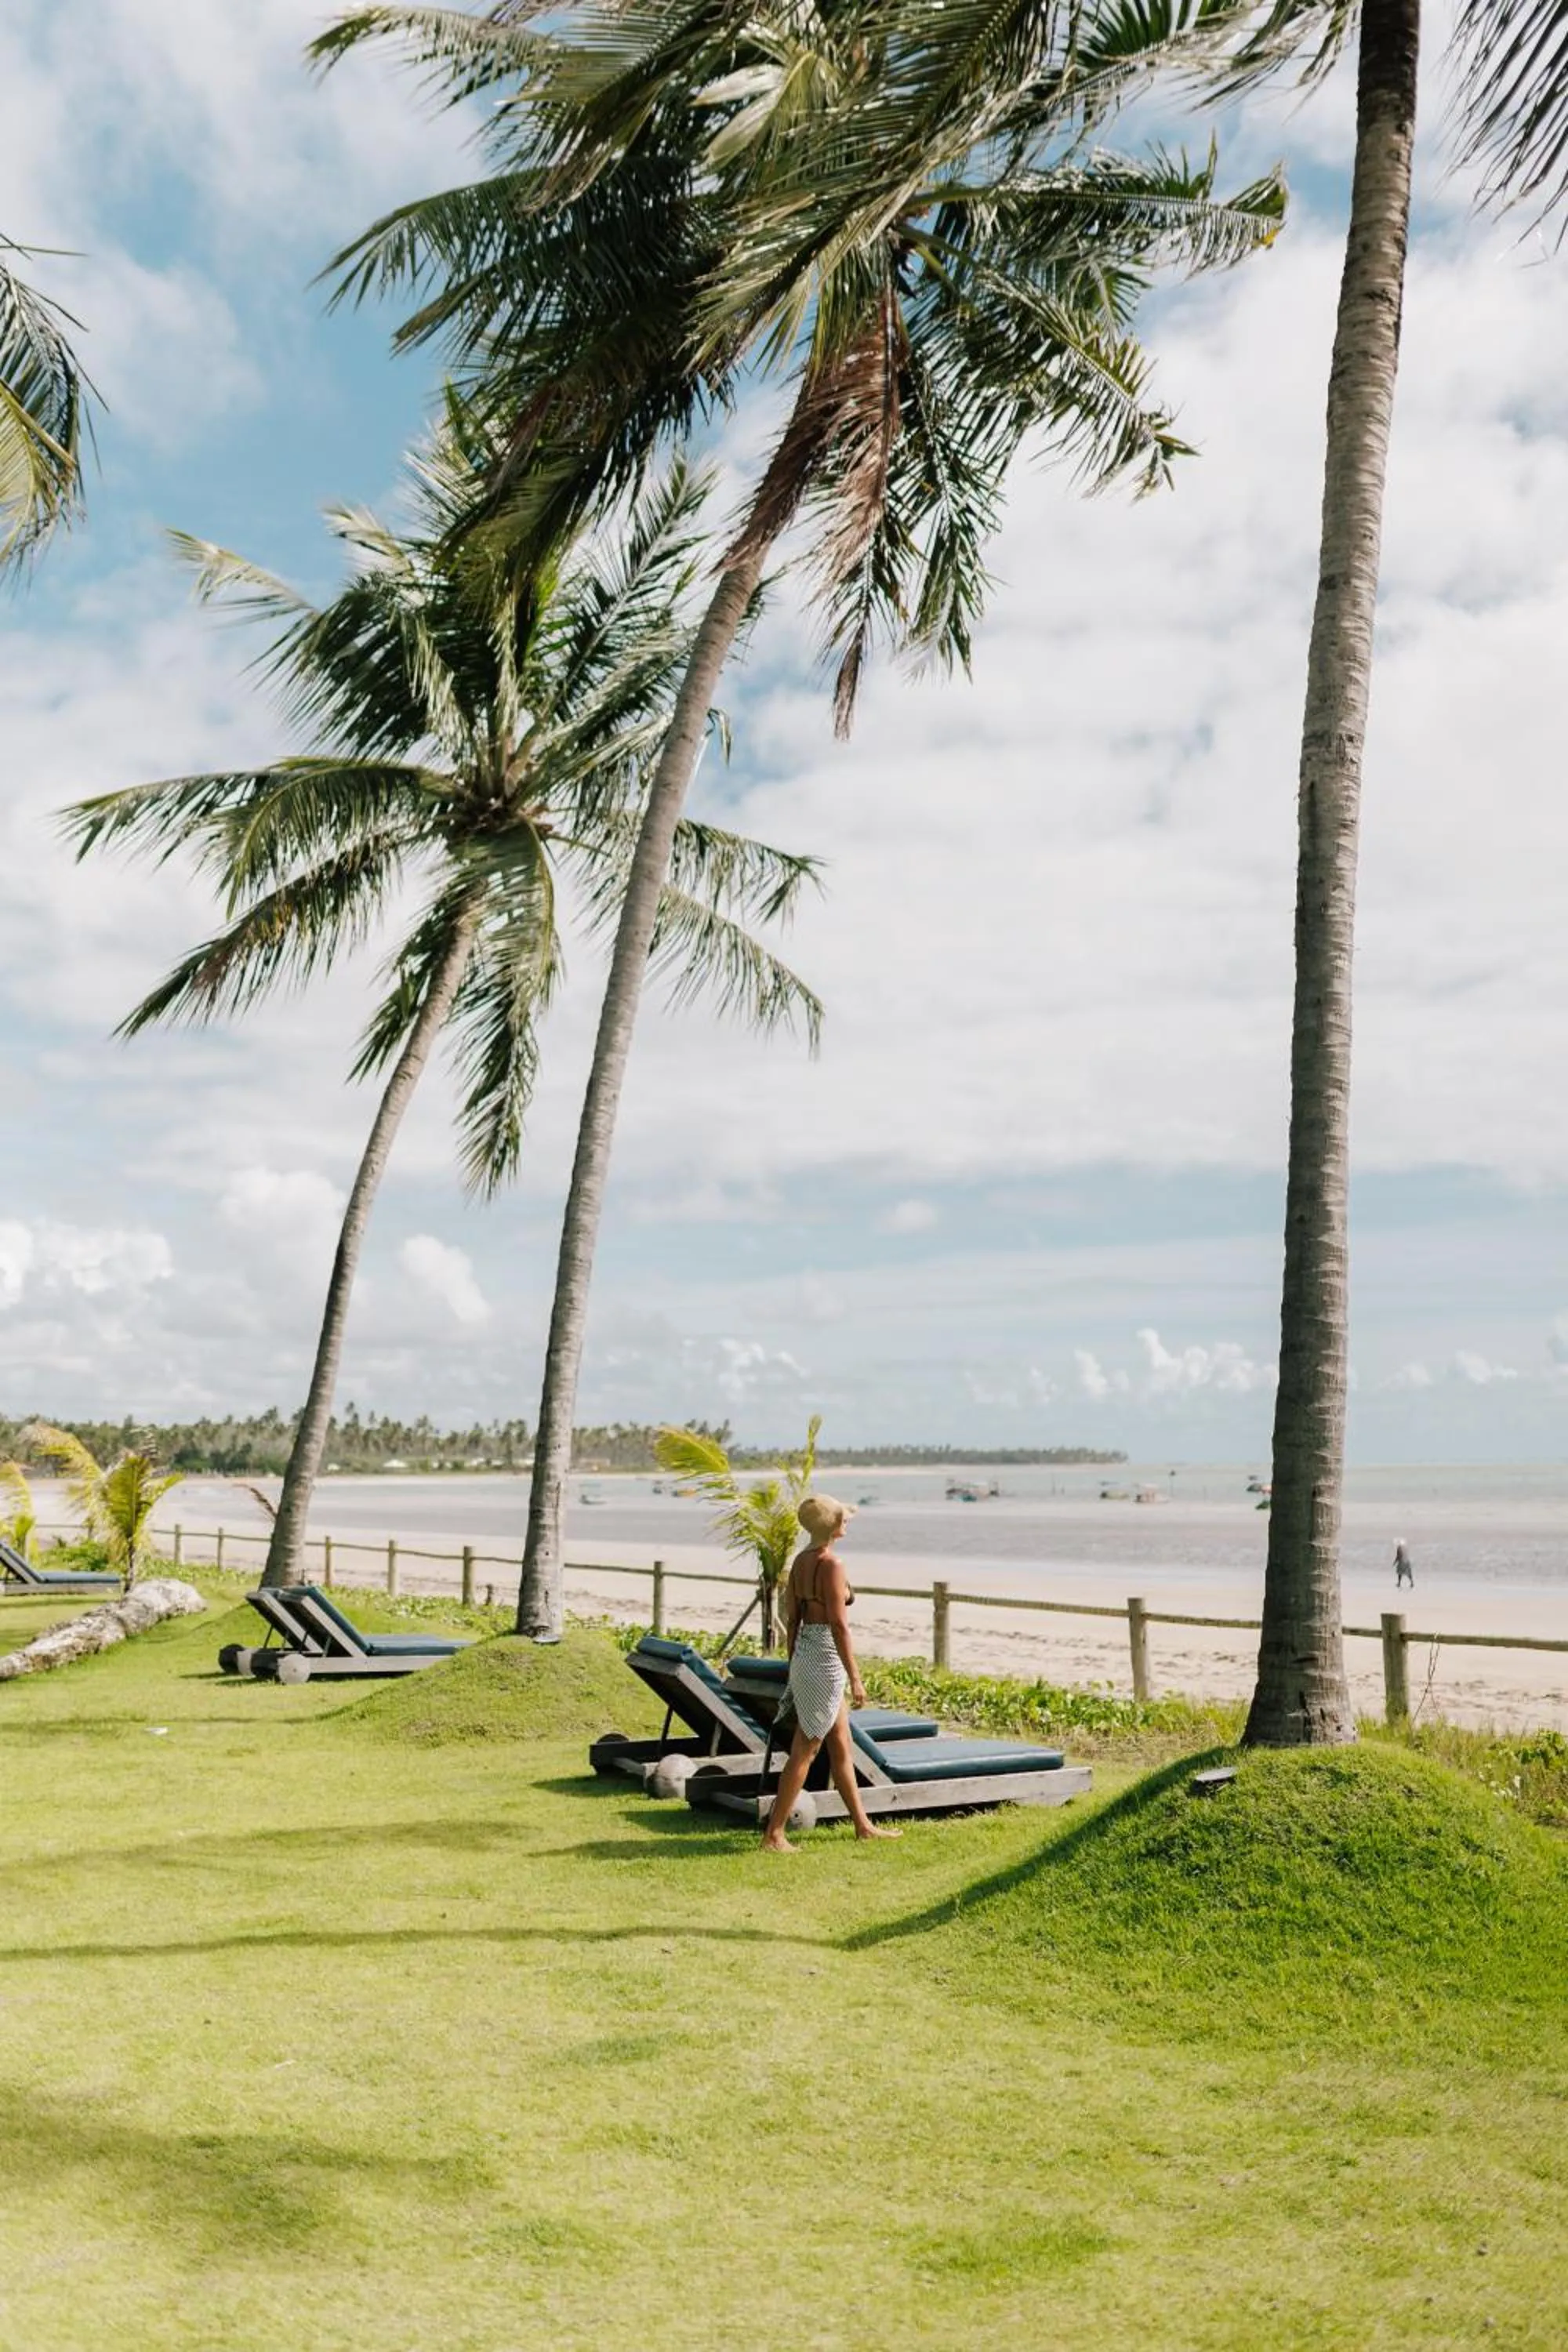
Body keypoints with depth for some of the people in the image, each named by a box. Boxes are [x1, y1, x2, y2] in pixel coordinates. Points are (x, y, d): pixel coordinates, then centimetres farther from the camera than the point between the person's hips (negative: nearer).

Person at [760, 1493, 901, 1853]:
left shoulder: (800, 1561, 8)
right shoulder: (831, 1564, -17)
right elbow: (838, 1625, -19)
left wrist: (794, 1670, 20)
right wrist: (855, 1678, -15)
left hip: (803, 1654, 9)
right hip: (826, 1658, -9)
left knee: (841, 1745, 18)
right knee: (804, 1751, -2)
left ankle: (863, 1824, 28)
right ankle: (774, 1835, 2)